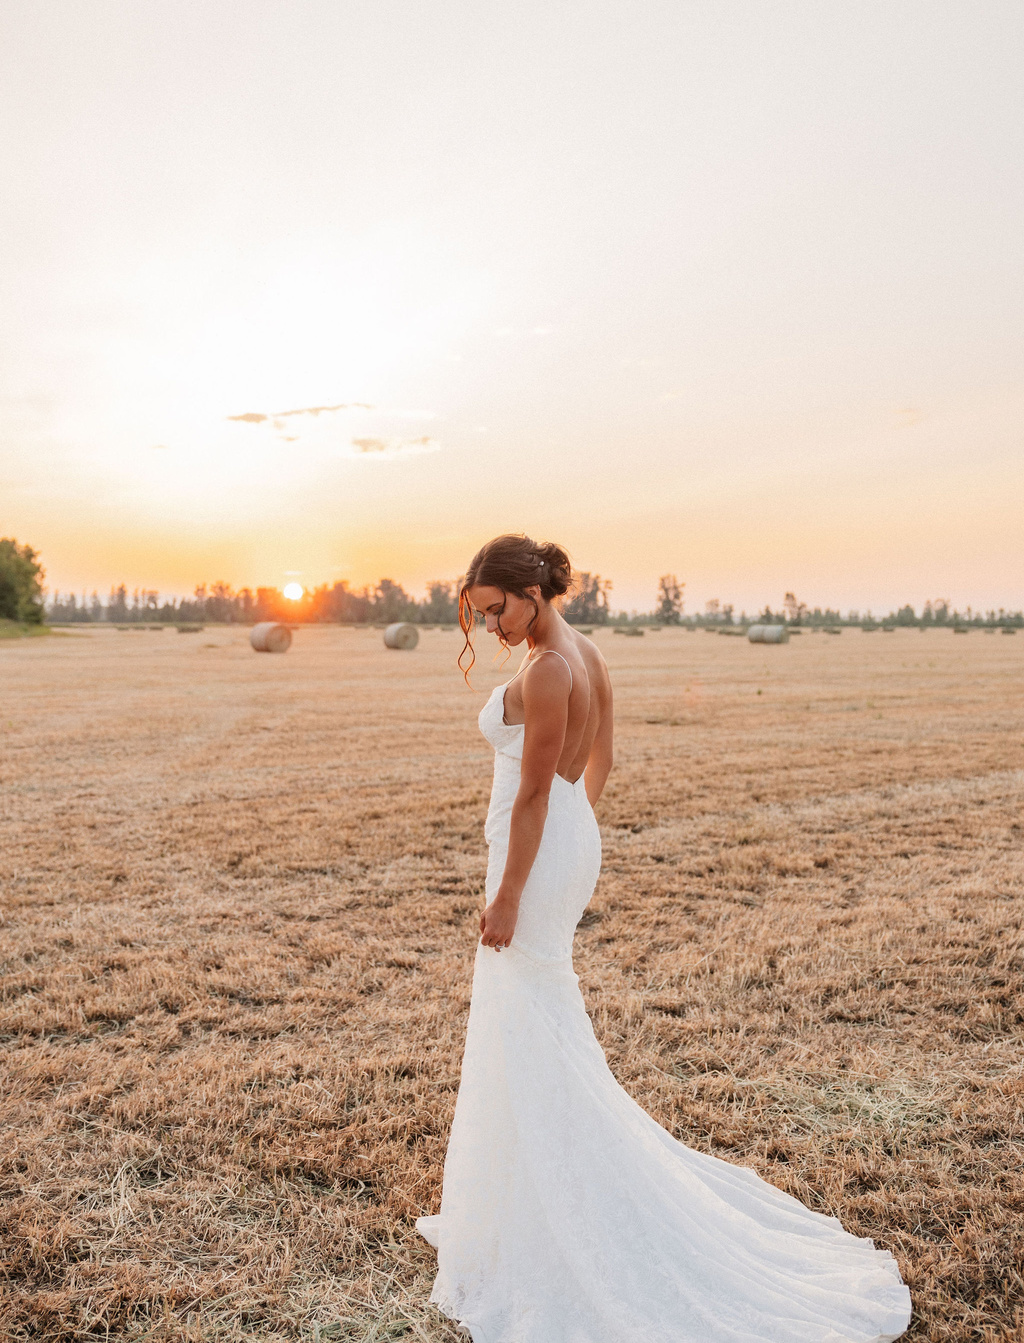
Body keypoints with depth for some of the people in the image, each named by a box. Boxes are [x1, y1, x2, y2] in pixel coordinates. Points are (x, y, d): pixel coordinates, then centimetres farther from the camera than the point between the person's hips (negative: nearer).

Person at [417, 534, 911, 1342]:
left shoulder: (545, 671, -22)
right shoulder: (588, 655, 6)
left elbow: (533, 793, -22)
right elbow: (600, 760, 16)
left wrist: (507, 896, -17)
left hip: (539, 854, -10)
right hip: (573, 840, 10)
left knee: (534, 1032, 3)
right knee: (522, 1018, 23)